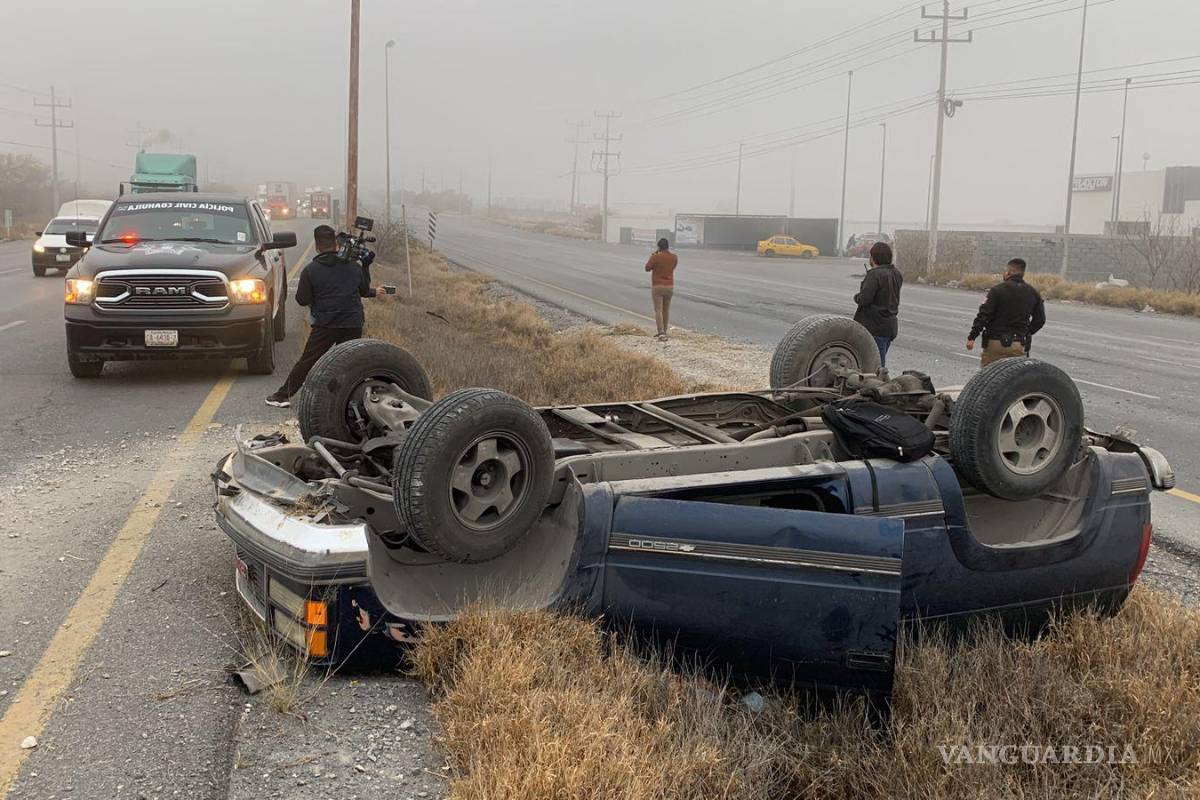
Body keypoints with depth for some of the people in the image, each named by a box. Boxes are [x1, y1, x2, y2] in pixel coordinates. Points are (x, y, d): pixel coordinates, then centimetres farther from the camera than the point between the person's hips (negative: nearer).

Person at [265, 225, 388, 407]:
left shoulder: (310, 270, -6)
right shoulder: (354, 267, 4)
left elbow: (302, 300, -3)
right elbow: (364, 290, 18)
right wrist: (366, 265, 32)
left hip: (325, 324, -2)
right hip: (353, 324, 2)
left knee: (307, 361, 2)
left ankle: (283, 395, 7)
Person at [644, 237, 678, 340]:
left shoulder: (656, 257, -16)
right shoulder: (674, 257, -1)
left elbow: (647, 268, -5)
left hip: (657, 286, -5)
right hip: (669, 286, 5)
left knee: (658, 310, -4)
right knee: (666, 310, 16)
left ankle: (661, 332, -16)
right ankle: (664, 332, 24)